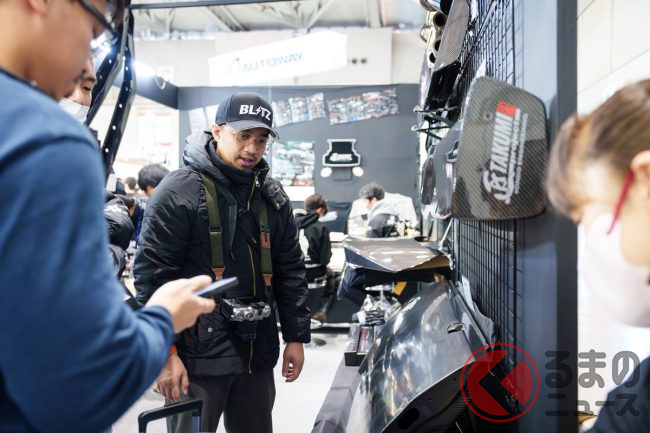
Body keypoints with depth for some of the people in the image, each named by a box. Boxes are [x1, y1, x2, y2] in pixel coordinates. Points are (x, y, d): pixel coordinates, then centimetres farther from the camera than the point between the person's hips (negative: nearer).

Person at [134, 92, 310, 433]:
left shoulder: (273, 197, 9)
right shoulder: (180, 190, -10)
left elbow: (290, 271, 12)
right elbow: (151, 275, -13)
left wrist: (296, 336, 9)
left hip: (257, 353, 6)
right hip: (197, 355, -6)